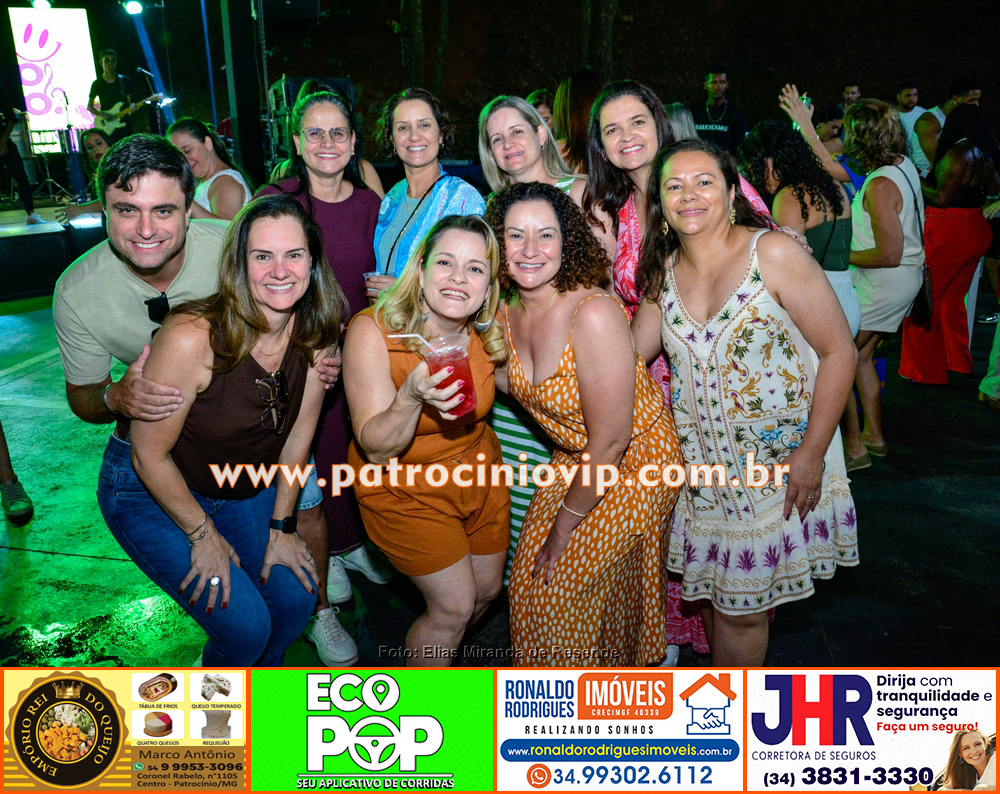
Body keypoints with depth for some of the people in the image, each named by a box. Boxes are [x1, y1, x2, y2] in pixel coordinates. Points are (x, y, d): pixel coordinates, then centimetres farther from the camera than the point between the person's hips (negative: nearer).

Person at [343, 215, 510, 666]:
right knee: (456, 605, -3)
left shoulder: (489, 331, -14)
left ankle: (438, 654, 50)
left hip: (478, 472, 5)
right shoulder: (372, 331, -27)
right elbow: (376, 449, -27)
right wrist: (412, 396, -44)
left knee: (487, 588, 17)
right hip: (404, 487, -5)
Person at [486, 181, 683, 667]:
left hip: (635, 465, -7)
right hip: (574, 460, 7)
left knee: (559, 590, 1)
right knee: (531, 582, 12)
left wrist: (566, 523, -14)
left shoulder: (594, 313, -30)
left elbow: (609, 442, -25)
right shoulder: (508, 315, -8)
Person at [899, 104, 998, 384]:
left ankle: (924, 370, 6)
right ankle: (958, 362, 27)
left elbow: (942, 199, -19)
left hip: (948, 234, -9)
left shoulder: (957, 154, -17)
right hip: (975, 232, 9)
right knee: (952, 300, 18)